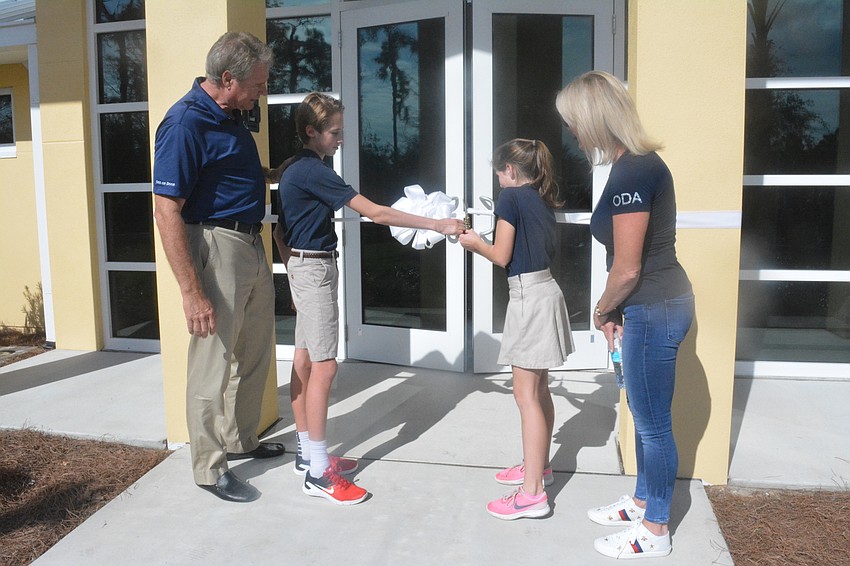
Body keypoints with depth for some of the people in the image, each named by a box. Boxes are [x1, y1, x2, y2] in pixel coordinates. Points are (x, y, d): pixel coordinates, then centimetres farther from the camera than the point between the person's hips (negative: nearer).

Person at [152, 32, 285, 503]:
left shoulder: (230, 115, 10)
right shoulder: (185, 122, -18)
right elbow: (167, 210, -22)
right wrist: (191, 291, -25)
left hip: (251, 245, 10)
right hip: (216, 246, -9)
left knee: (254, 354, 19)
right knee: (213, 364, 1)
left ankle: (241, 440, 37)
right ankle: (210, 468, 17)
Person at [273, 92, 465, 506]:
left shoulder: (295, 170, 14)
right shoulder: (313, 171, -17)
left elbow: (280, 231, 19)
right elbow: (375, 213, -21)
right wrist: (437, 225, -19)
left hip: (301, 268, 10)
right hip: (316, 269, -10)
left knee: (305, 361, 12)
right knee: (324, 366, -8)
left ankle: (308, 454, 22)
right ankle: (318, 472, -2)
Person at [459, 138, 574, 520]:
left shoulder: (511, 197, -10)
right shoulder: (542, 200, 14)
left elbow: (502, 257, -10)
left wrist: (475, 243, 8)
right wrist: (488, 243, 21)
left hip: (528, 295, -9)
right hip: (545, 288, 9)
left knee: (526, 395, -7)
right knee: (539, 388, 17)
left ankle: (532, 493, -3)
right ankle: (539, 466, 31)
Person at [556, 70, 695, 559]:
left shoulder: (633, 171, -21)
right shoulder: (638, 162, 10)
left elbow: (627, 268, -21)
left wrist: (602, 311, -3)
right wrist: (615, 311, 11)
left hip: (654, 310, -10)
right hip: (655, 305, 10)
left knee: (653, 422, 5)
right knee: (645, 415, 22)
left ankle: (654, 531, 23)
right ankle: (642, 502, 40)